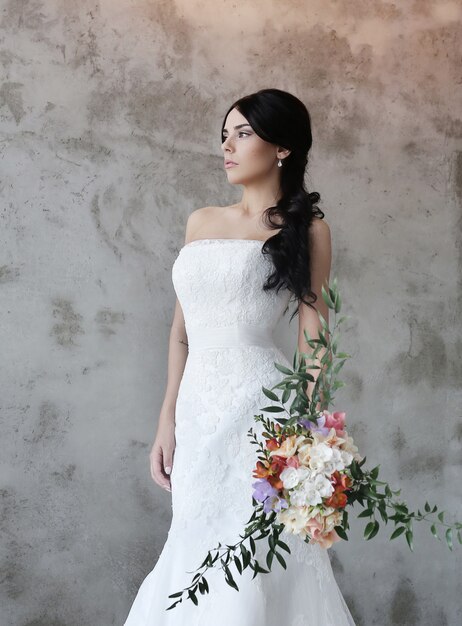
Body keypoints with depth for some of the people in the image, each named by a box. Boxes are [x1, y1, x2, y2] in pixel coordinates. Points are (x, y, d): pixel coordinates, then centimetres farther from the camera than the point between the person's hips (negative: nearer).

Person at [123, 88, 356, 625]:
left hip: (258, 406, -5)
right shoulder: (201, 222, 16)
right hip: (197, 410, 6)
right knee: (195, 562, 11)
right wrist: (168, 421, 10)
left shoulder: (305, 228, 2)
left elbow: (312, 340, -3)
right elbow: (182, 331, 16)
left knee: (250, 571, -4)